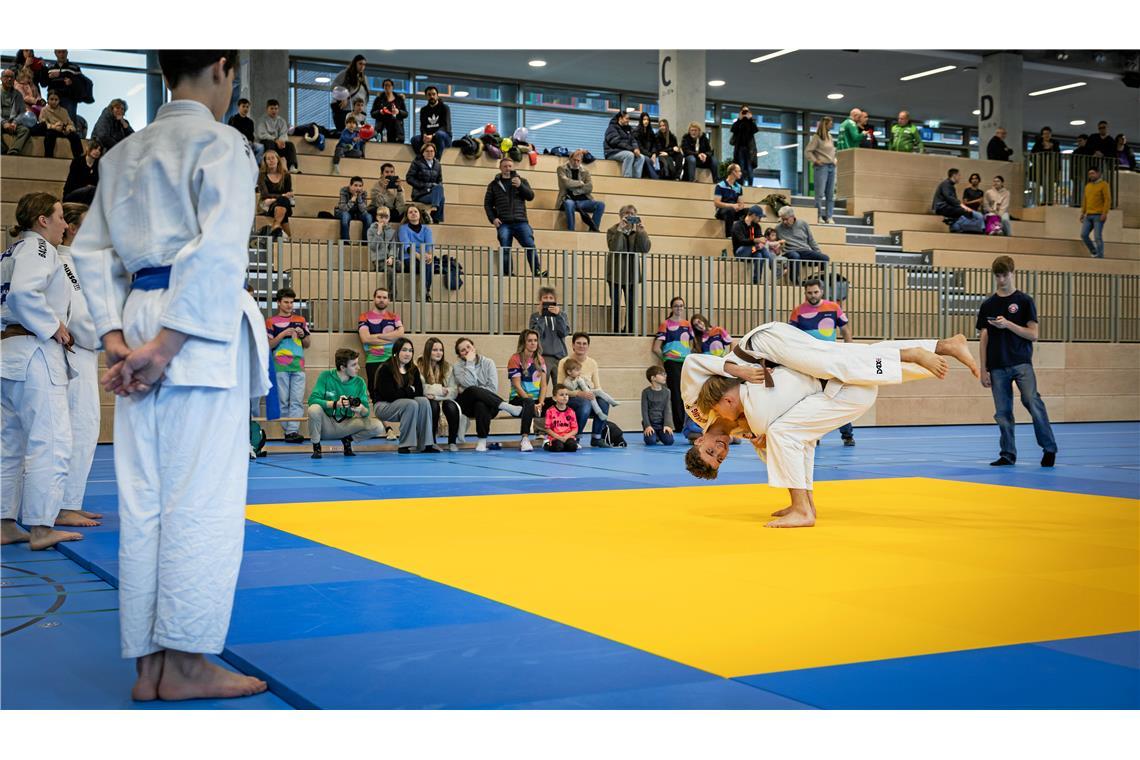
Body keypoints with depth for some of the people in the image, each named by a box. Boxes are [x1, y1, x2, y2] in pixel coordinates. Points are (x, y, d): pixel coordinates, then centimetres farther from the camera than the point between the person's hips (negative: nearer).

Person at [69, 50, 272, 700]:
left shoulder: (124, 153, 19)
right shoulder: (222, 143, -2)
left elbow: (92, 252, 14)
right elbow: (220, 250, -15)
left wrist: (118, 341, 5)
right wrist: (167, 345, -15)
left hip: (140, 327, 7)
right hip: (206, 331, -7)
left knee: (143, 500, 7)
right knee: (203, 499, -3)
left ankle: (150, 665, 13)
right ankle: (186, 662, 1)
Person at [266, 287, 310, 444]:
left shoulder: (300, 320, 16)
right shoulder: (271, 322, 6)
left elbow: (308, 344, 19)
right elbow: (269, 345, 0)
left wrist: (303, 335, -2)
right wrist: (283, 334, -11)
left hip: (298, 366, 3)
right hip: (280, 366, -3)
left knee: (297, 400, -6)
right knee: (283, 400, 0)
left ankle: (293, 431, -9)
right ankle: (287, 431, 6)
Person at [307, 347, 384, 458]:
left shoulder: (359, 382, -3)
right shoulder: (326, 376, -10)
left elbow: (367, 412, -5)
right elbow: (312, 400, -20)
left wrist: (361, 409, -30)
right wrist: (335, 404, -33)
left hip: (346, 424, 2)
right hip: (327, 423, -2)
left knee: (378, 427, -19)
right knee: (314, 409, -34)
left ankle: (347, 439, 8)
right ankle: (316, 446, -8)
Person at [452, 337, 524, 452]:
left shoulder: (488, 362, 6)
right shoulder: (458, 367, 5)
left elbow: (493, 388, -4)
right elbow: (469, 385, -15)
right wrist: (470, 363, -11)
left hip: (486, 401, 0)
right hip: (467, 403, 0)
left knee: (480, 405, -39)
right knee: (473, 390, -36)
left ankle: (482, 441, -31)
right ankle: (507, 407, -36)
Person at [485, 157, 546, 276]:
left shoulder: (522, 181, 17)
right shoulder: (494, 184, 15)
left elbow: (531, 196, 5)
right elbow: (487, 203, 14)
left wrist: (520, 186, -11)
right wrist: (493, 218, -1)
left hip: (520, 221, 0)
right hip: (503, 223, 0)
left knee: (530, 246, -13)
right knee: (505, 250, -4)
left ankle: (537, 272, -14)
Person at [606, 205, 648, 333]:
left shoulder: (639, 231, 7)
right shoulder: (613, 230, -1)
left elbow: (645, 248, -9)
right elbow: (614, 248, -19)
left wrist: (641, 231, -17)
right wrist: (620, 230, -24)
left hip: (632, 274, 3)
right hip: (616, 274, -2)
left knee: (632, 304, 4)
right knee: (616, 304, 0)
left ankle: (629, 330, 12)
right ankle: (616, 331, 6)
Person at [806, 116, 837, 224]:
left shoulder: (829, 136, 16)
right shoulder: (816, 137, -5)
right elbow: (808, 151, -7)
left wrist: (834, 159, 14)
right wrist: (815, 161, -14)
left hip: (831, 166, 7)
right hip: (821, 167, -7)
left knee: (830, 194, 5)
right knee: (820, 193, -8)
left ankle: (829, 217, 8)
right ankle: (819, 216, -5)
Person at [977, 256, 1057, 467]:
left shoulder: (1024, 301, 3)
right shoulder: (988, 305, 11)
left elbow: (1033, 335, -2)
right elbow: (983, 339, 10)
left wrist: (1008, 324, -15)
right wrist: (983, 369, 4)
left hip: (1021, 362, -3)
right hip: (997, 366, 3)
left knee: (1032, 402, -18)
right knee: (1002, 412, 3)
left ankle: (1049, 448, -8)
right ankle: (1008, 454, 12)